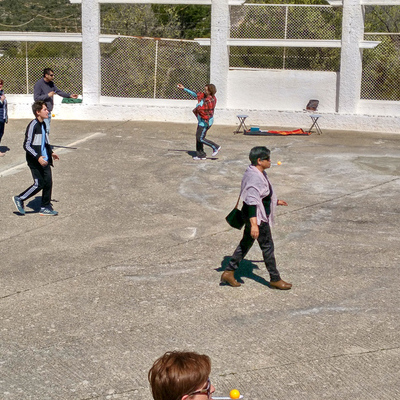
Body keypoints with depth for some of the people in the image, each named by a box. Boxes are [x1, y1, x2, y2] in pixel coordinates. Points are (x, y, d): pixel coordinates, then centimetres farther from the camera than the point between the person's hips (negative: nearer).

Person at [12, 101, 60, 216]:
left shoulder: (43, 124, 11)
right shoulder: (33, 125, -16)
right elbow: (26, 145, -19)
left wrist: (51, 153, 28)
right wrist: (38, 157, -25)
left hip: (44, 159, 8)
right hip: (35, 161, -8)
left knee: (48, 182, 4)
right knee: (39, 184, -6)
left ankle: (45, 207, 14)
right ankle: (19, 199, 11)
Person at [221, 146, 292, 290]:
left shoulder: (259, 174, 8)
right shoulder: (255, 178, -25)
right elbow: (252, 202, -31)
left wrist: (276, 201, 35)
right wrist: (254, 224, -35)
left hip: (253, 216, 11)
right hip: (257, 218, -11)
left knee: (246, 243, 17)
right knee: (267, 246, 2)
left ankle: (229, 272, 23)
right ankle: (275, 279, 15)